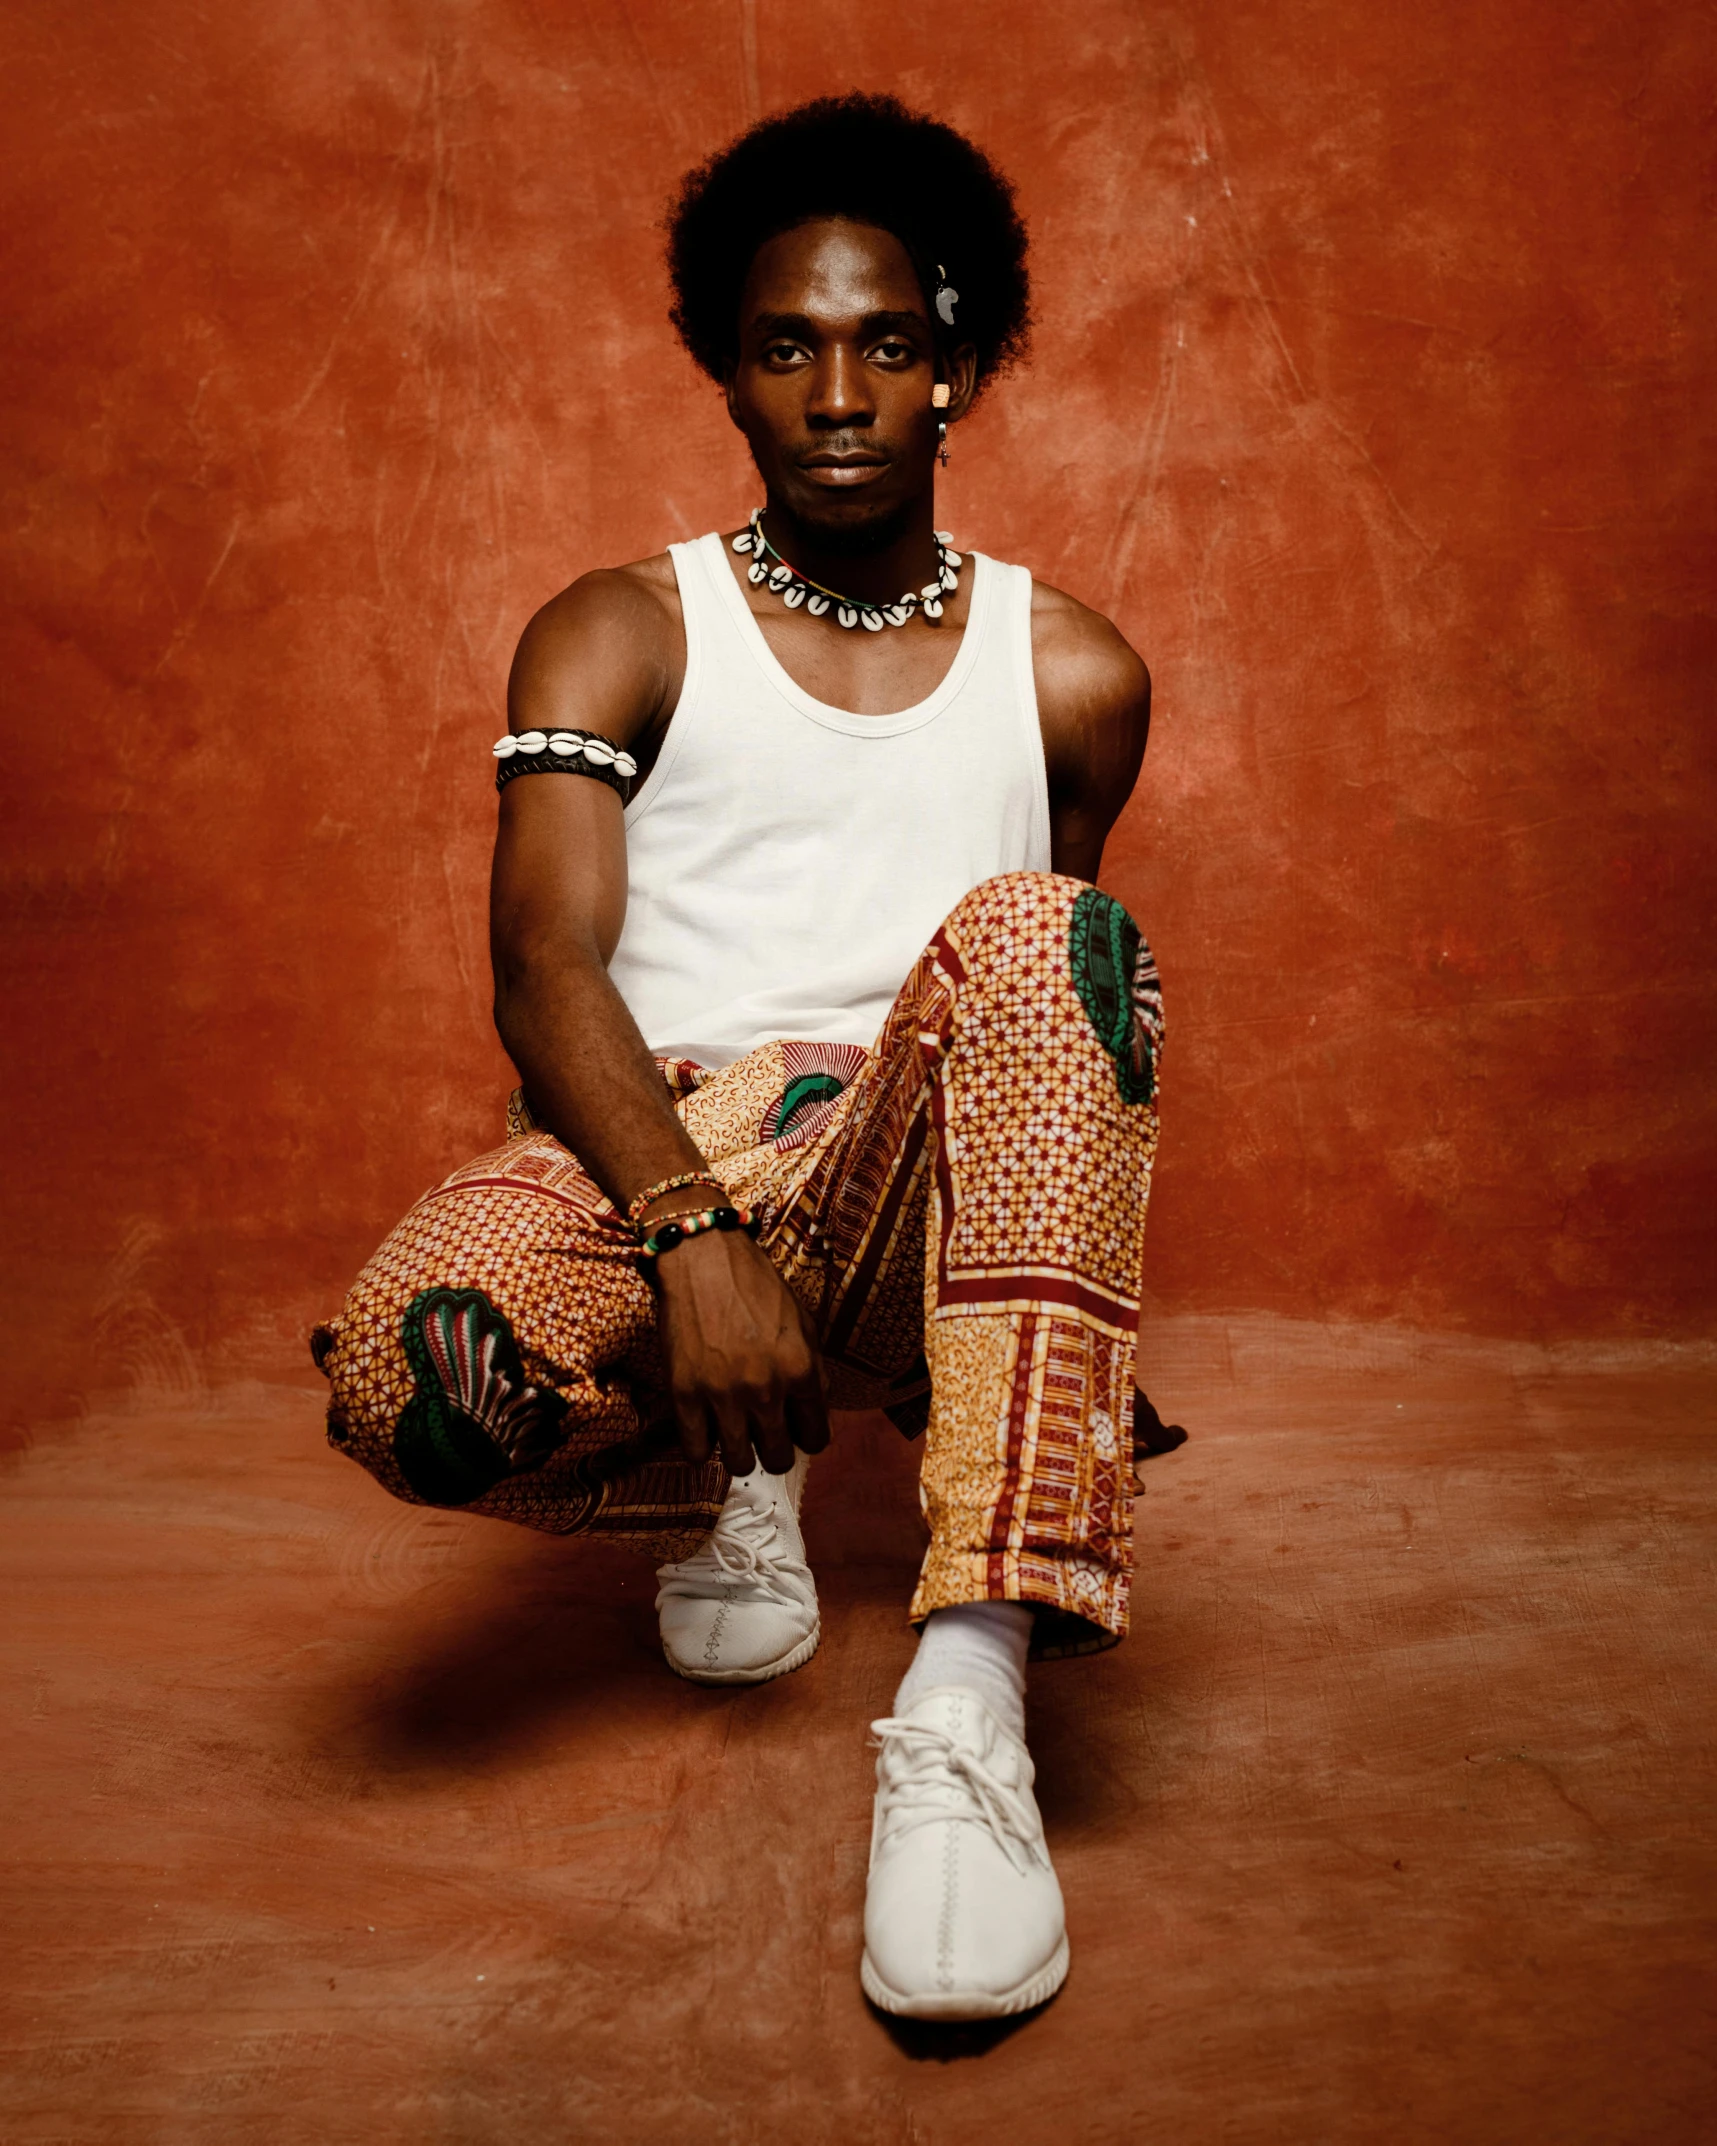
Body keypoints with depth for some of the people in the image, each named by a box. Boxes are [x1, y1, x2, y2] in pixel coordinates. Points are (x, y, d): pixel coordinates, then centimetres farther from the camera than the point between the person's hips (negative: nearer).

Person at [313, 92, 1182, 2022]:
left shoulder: (1069, 674, 12)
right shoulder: (620, 636, 6)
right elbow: (544, 967, -8)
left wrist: (1079, 1278, 13)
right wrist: (692, 1231, -25)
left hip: (925, 1201, 1)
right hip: (647, 1158, 0)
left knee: (1041, 927, -31)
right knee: (404, 1370, -33)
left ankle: (972, 1695, -38)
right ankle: (719, 1481, 4)